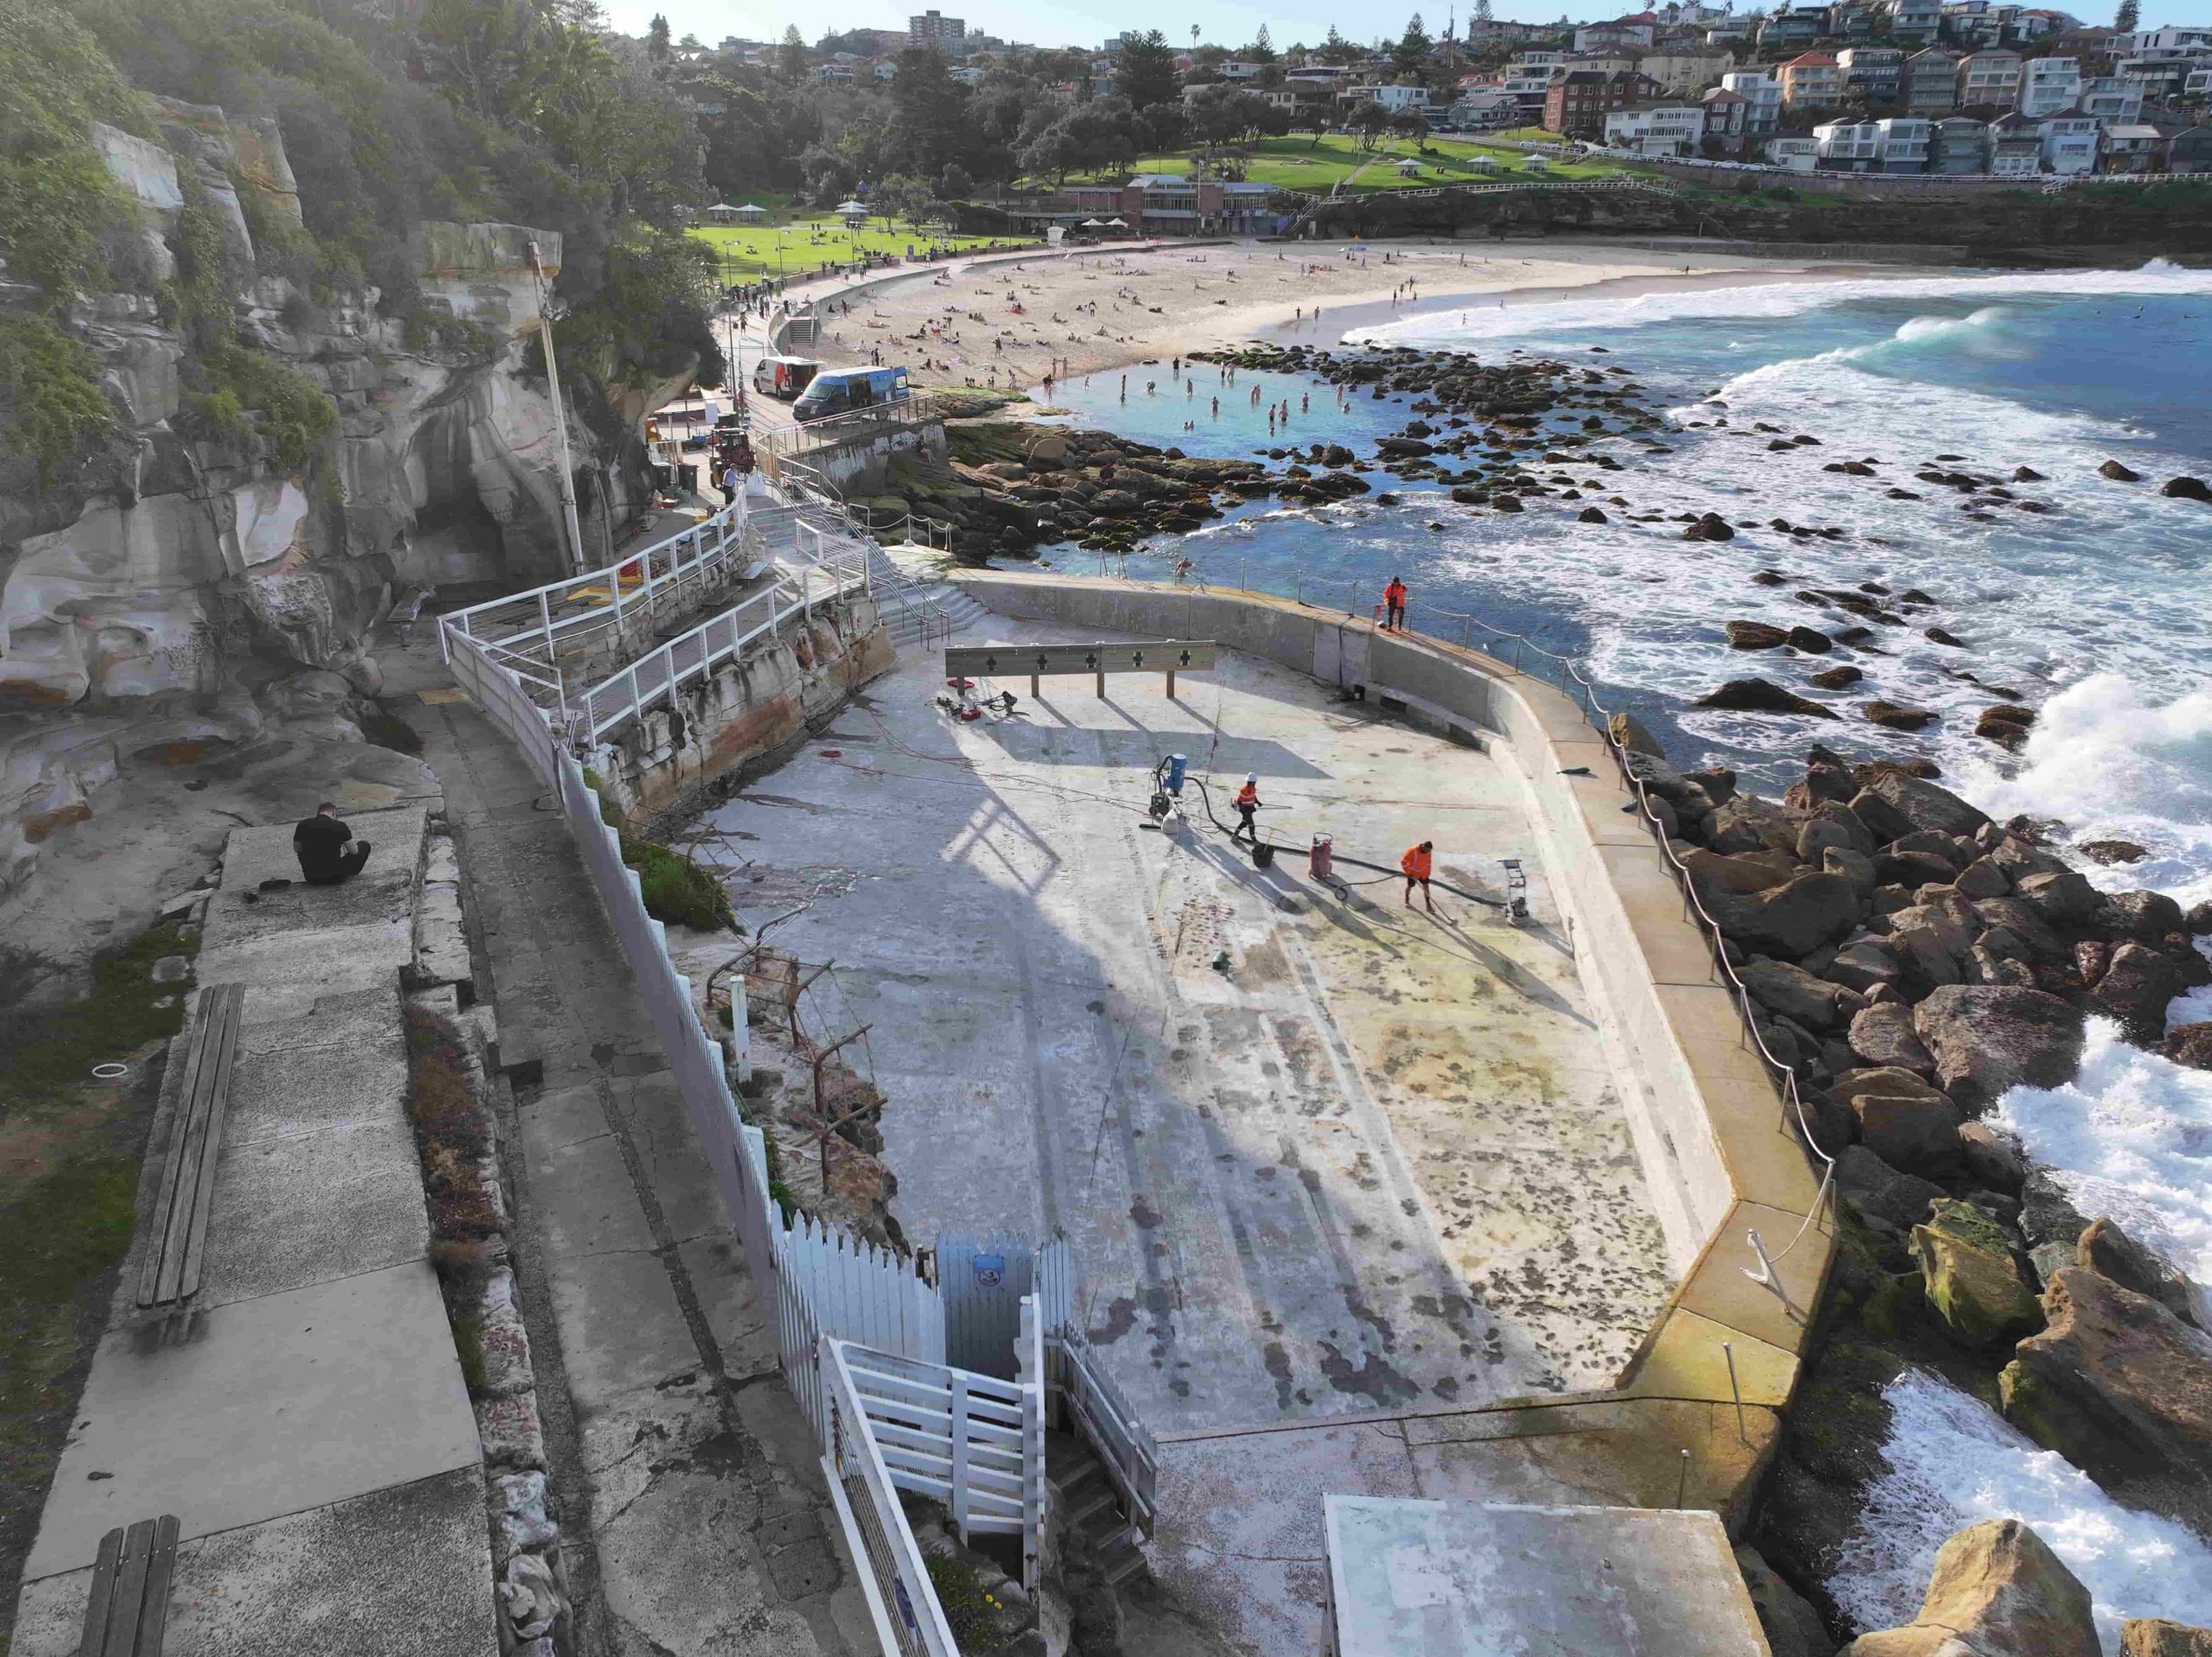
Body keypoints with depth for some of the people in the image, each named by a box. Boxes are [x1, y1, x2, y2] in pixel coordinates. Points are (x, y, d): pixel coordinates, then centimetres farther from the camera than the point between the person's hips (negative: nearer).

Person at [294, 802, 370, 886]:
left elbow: (296, 849, 18)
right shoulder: (339, 826, -9)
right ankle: (346, 875, 16)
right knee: (364, 845, 14)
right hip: (333, 878, -4)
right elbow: (354, 851, 2)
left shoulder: (303, 825, 0)